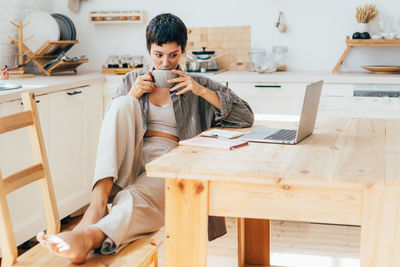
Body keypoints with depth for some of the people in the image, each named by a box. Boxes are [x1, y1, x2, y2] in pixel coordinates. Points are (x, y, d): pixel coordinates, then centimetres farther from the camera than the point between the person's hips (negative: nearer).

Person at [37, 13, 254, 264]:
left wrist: (200, 91, -3)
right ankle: (98, 202, -42)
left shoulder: (198, 84, 16)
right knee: (123, 104, -27)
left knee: (136, 199, -38)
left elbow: (246, 117, 7)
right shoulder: (132, 81, 21)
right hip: (130, 162, 2)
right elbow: (112, 129, 17)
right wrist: (131, 97, 2)